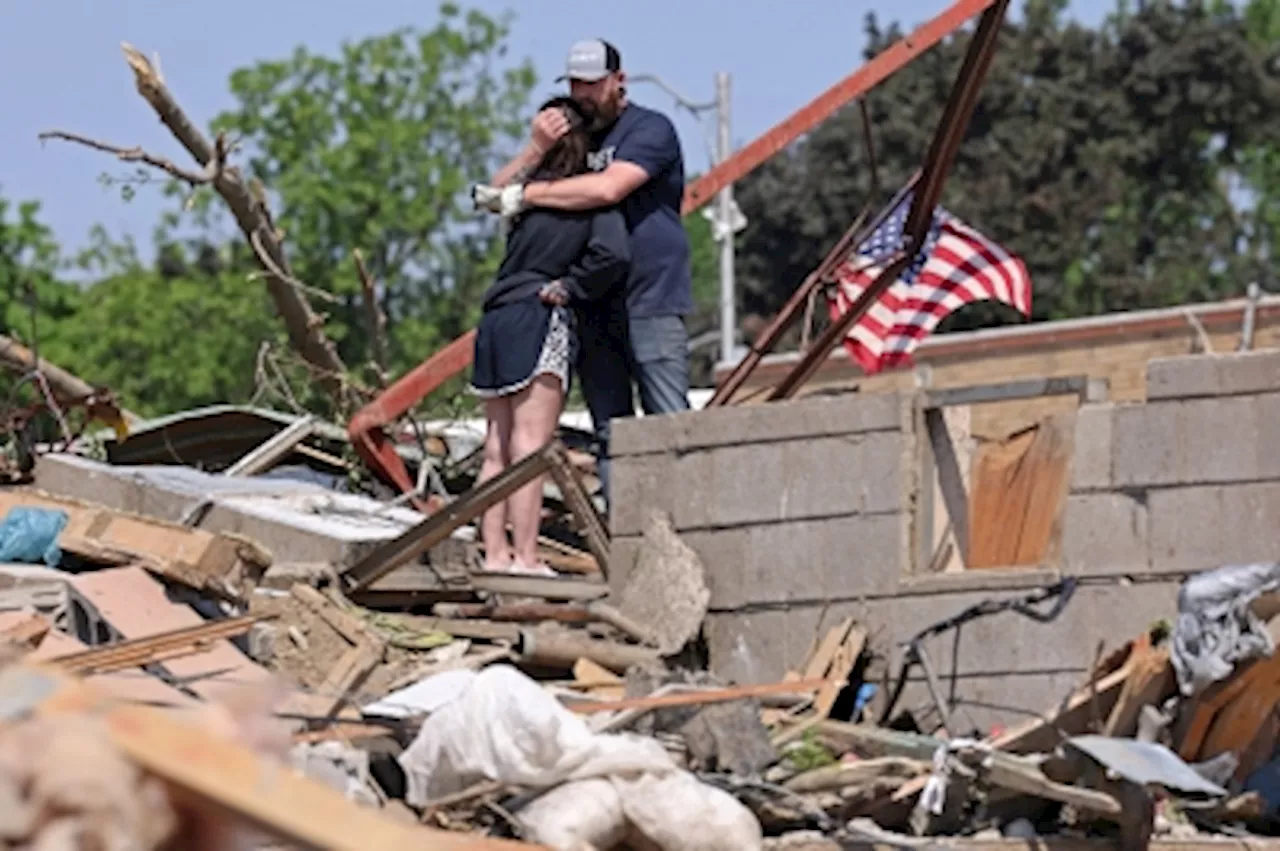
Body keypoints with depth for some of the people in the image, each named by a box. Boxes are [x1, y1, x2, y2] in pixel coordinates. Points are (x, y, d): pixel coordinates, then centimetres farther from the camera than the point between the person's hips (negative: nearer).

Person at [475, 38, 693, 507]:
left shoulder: (650, 130, 0)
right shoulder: (567, 137, 20)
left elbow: (608, 188, -18)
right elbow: (498, 196, 11)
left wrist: (526, 195, -10)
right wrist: (536, 149, -8)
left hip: (650, 303, -6)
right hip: (591, 310, 6)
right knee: (611, 434, 3)